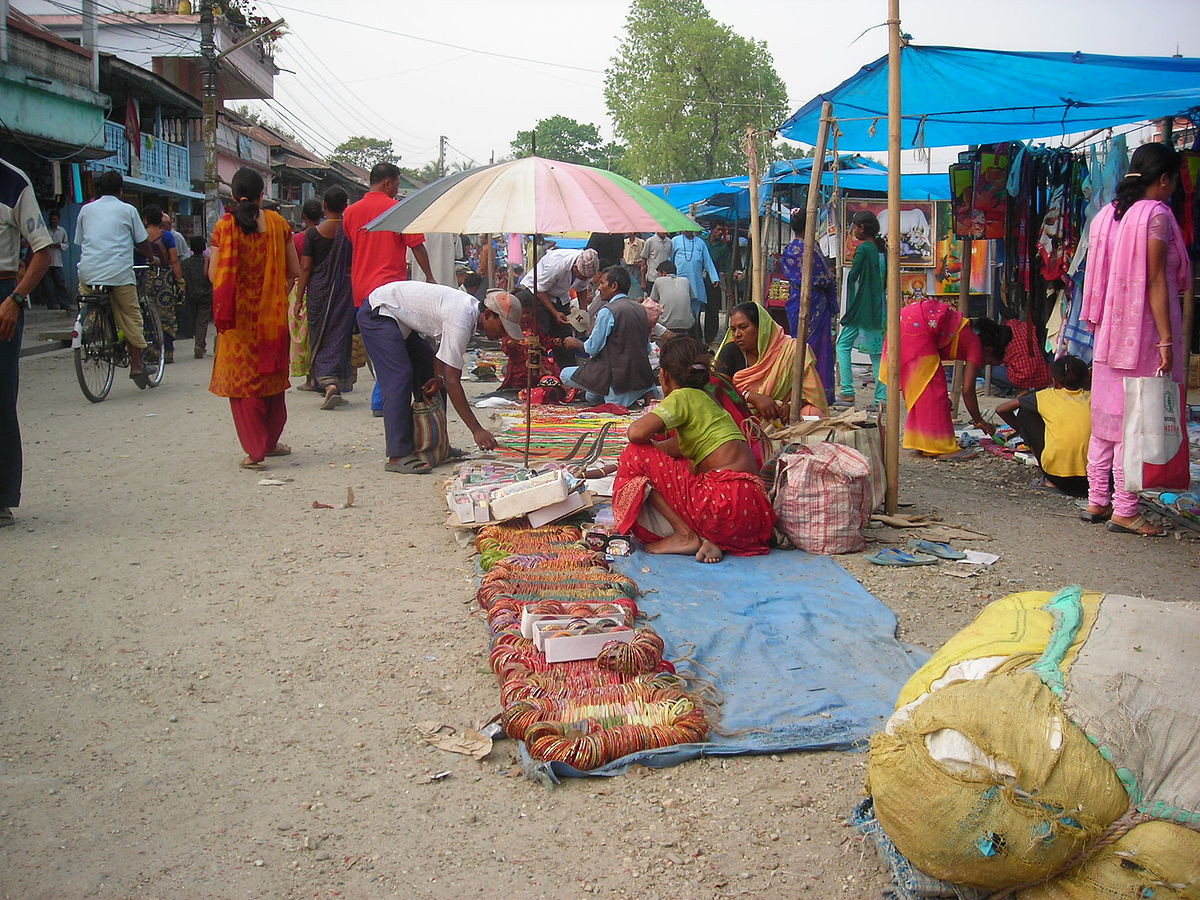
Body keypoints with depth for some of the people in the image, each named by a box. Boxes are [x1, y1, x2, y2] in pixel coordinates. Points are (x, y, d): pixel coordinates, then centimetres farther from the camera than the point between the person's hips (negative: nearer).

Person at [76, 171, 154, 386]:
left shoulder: (86, 210, 16)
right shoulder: (127, 210, 7)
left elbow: (79, 242, 21)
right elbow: (141, 243, 10)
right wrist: (153, 257, 28)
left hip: (88, 273, 3)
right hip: (119, 272, -3)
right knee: (131, 316, 5)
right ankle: (136, 366, 3)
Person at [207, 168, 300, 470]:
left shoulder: (224, 226, -7)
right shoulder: (278, 223, -1)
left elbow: (214, 274, -8)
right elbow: (294, 271, 2)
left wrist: (224, 306, 11)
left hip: (238, 315, -2)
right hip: (273, 314, 2)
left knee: (243, 378, 4)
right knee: (272, 375, 16)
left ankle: (255, 449, -1)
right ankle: (271, 442, 26)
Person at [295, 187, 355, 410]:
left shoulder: (314, 232, -5)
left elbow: (305, 268, -5)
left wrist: (300, 296, 2)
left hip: (319, 289, -1)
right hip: (345, 289, 1)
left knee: (320, 338, 6)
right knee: (340, 336, 8)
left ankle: (327, 382, -12)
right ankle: (339, 384, 11)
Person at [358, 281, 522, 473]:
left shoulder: (472, 307, -4)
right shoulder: (460, 321, -32)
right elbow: (452, 382, -32)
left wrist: (439, 377, -14)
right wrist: (477, 430, -30)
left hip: (403, 321, 10)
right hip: (377, 313, -10)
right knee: (399, 379, -20)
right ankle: (397, 456, -22)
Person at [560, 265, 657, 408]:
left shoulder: (607, 311, -15)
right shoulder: (640, 309, 8)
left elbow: (592, 349, -11)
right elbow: (647, 349, 13)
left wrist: (576, 343, 9)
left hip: (619, 378, -8)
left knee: (565, 374, 5)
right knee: (591, 397, 27)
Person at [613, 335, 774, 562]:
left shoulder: (682, 396, 0)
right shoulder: (706, 400, 25)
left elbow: (637, 433, -12)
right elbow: (679, 447, 31)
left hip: (727, 499, -8)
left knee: (635, 455, -1)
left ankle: (686, 535, -4)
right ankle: (706, 539, 1)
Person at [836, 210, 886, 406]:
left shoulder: (863, 248, -13)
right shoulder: (882, 248, 11)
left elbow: (853, 276, -12)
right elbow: (885, 278, 15)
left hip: (861, 307, -8)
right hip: (878, 308, 8)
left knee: (843, 345, 2)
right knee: (877, 350, 8)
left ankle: (847, 391, -4)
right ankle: (882, 396, 5)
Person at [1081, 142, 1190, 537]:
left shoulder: (1107, 215, 11)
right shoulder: (1156, 215, -10)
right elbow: (1156, 282, -15)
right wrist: (1166, 340, -14)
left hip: (1109, 334, 8)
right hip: (1143, 333, -7)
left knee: (1106, 419, 12)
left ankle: (1097, 501, 17)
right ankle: (1124, 510, -1)